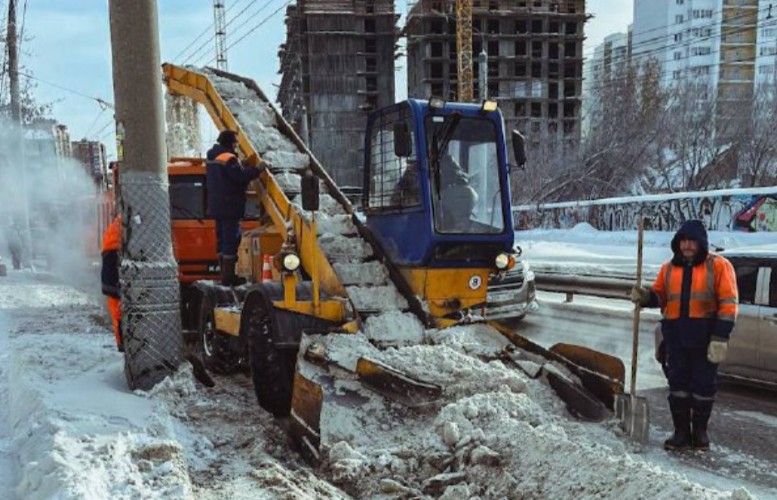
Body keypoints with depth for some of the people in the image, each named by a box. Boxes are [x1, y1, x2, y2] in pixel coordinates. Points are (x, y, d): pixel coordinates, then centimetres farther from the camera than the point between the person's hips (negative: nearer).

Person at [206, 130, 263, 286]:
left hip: (217, 206, 10)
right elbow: (241, 176, -24)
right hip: (229, 207, -10)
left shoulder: (213, 157, 13)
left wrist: (241, 166, 11)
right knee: (231, 240, -6)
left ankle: (224, 274, 22)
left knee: (222, 239, 15)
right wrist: (257, 169, -14)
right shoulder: (229, 158, -17)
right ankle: (228, 277, -5)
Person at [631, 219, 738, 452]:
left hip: (705, 336, -3)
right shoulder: (669, 268, 9)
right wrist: (646, 296, -9)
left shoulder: (719, 265, -4)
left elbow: (728, 303, -8)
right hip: (676, 336, 4)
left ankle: (700, 431, 21)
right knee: (678, 384, 7)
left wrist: (720, 338, -15)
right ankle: (681, 431, 17)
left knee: (703, 385, 6)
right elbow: (660, 296, 16)